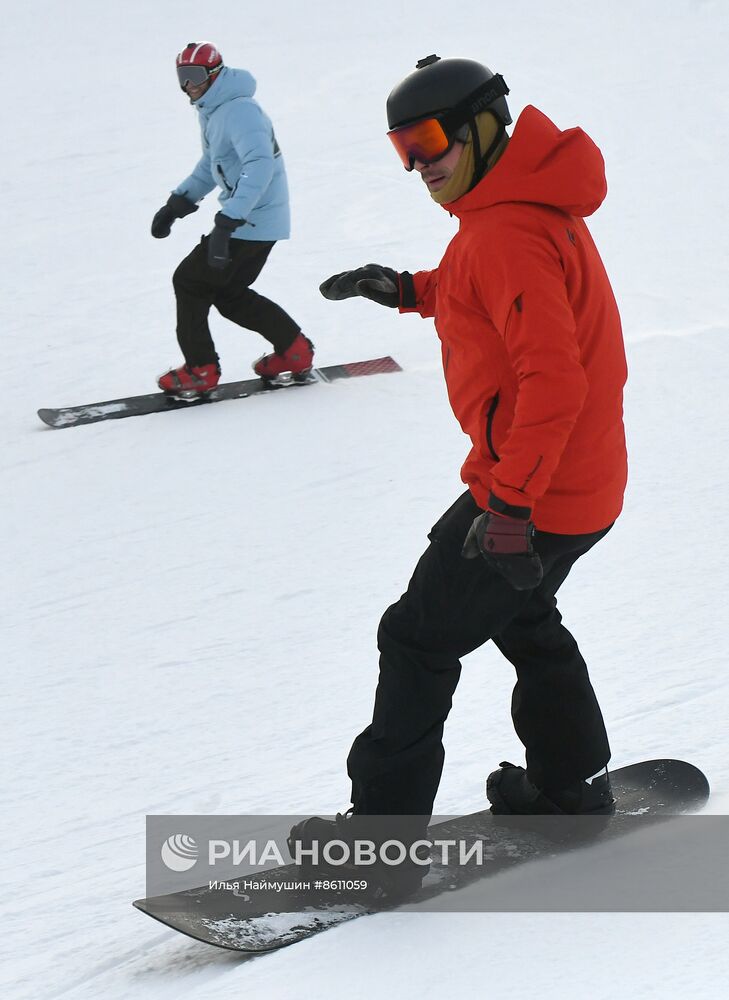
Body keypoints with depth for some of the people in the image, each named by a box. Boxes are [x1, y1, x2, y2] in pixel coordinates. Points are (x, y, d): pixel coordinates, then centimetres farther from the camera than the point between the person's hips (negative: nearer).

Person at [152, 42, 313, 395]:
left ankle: (200, 369, 7)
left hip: (252, 220, -10)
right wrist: (177, 203, 23)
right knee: (229, 293, 18)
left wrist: (226, 222, -41)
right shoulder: (211, 109, 12)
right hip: (261, 220, 10)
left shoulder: (239, 111, -22)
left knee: (189, 281, -2)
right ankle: (295, 351, 23)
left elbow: (260, 165, -35)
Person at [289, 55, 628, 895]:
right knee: (523, 618, 29)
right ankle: (572, 785, 41)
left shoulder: (507, 233, -24)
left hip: (534, 495, -10)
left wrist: (510, 503, -30)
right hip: (582, 481, 10)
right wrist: (413, 290, 14)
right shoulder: (535, 201, 7)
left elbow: (554, 378, -31)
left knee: (419, 639, -1)